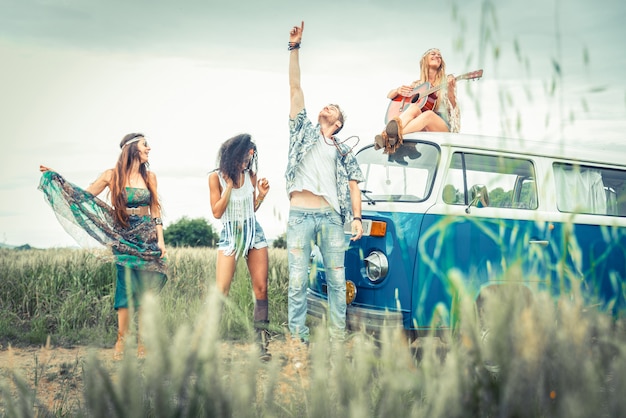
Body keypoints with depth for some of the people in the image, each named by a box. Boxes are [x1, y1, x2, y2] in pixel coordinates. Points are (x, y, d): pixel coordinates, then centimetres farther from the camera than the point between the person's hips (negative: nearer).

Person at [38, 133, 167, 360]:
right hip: (124, 239, -2)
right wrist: (55, 178, 3)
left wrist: (161, 241, 1)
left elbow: (155, 211, 8)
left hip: (147, 239, 2)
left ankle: (143, 342, 7)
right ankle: (121, 343, -2)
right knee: (126, 289, -9)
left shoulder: (149, 176, 5)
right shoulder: (112, 175, 0)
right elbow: (85, 196, 7)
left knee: (145, 291, 0)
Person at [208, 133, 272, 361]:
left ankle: (261, 342, 3)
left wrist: (262, 195, -5)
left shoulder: (250, 175, 4)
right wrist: (229, 186, -14)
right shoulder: (216, 177, -5)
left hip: (254, 233, 3)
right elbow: (217, 212, -8)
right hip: (230, 235, -3)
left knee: (261, 288, -2)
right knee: (221, 291, -12)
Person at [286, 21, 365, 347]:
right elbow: (295, 88, 12)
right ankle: (298, 339, 0)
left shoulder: (343, 152, 19)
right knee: (298, 281, -5)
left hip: (331, 217, 1)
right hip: (300, 216, -1)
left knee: (337, 280, 1)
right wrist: (295, 48, 7)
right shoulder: (304, 131, 17)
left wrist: (356, 218, -2)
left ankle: (338, 339, 7)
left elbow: (353, 185, 13)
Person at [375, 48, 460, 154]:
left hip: (443, 127, -1)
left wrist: (450, 87, -21)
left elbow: (453, 105, 0)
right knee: (414, 107, -33)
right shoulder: (418, 84, 21)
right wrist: (398, 90, -3)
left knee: (429, 114, -38)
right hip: (421, 128, 1)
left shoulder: (446, 81, 15)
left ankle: (394, 135, -62)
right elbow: (389, 96, 22)